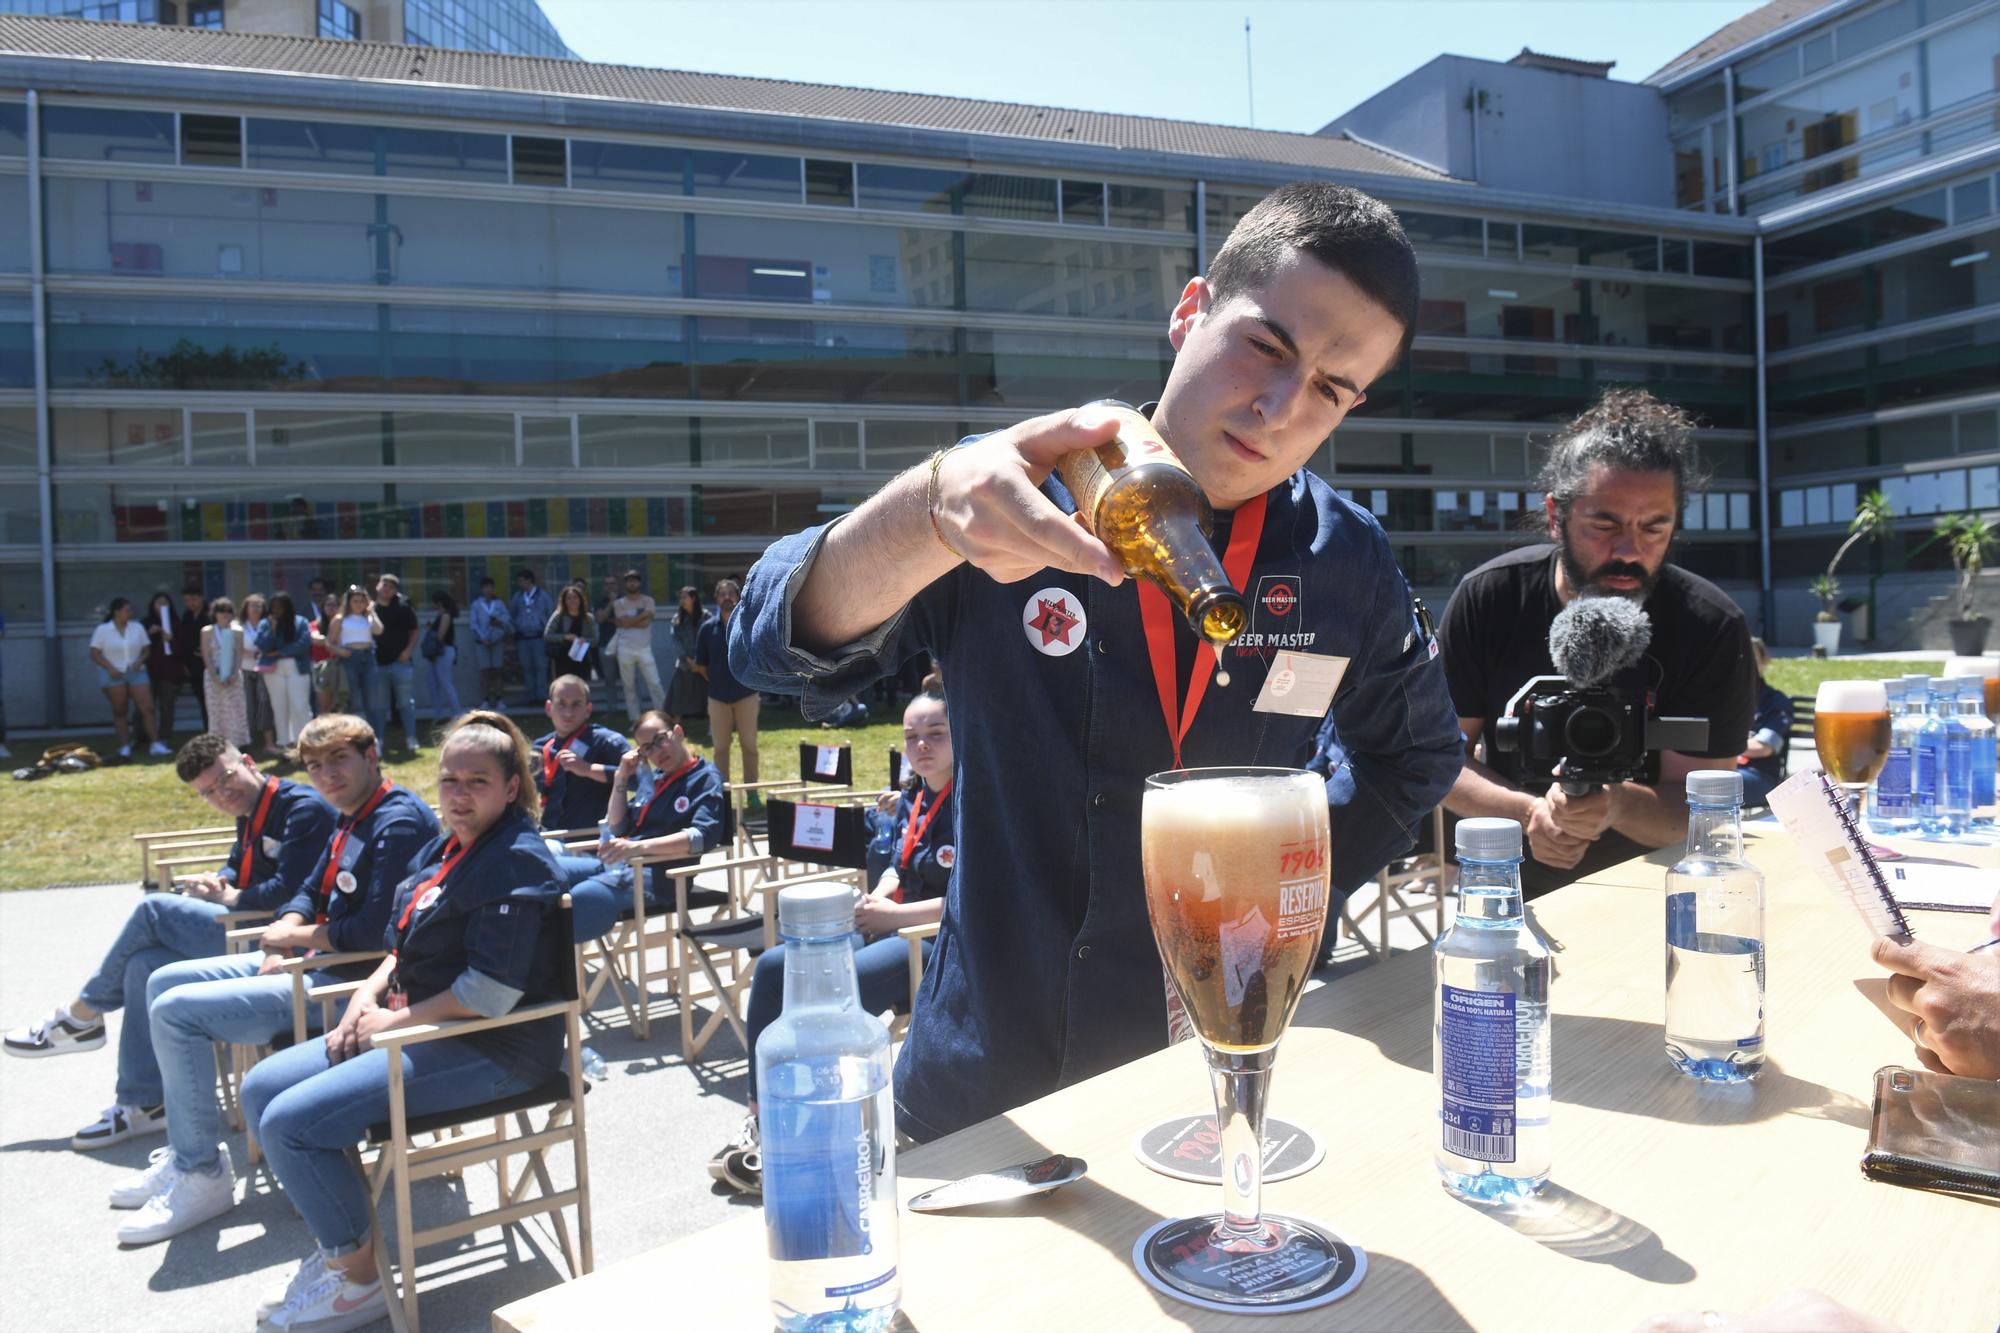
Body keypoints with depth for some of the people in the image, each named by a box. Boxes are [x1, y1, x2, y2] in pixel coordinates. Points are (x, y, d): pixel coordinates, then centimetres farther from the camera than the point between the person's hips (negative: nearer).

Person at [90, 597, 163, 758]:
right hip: (113, 675, -2)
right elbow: (94, 654, 0)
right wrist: (110, 668, -13)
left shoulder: (138, 628, 8)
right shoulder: (102, 630, 1)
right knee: (119, 711, 1)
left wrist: (139, 661, -9)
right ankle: (125, 747, 5)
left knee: (147, 708, -9)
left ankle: (155, 744, -11)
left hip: (136, 673, 2)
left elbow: (146, 650, 11)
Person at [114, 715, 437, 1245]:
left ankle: (203, 1176, -1)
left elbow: (373, 931, -27)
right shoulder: (351, 819, 12)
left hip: (348, 981, -11)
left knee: (175, 1012, -15)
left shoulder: (398, 822, -20)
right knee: (164, 982, 15)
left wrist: (294, 935, -10)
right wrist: (281, 940, -2)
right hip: (312, 961, 11)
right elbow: (310, 892, 20)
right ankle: (184, 1153, 20)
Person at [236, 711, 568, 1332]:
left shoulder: (516, 862, -18)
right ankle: (338, 1238, 18)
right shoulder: (444, 848, 11)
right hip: (414, 1027, 10)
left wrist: (395, 1021, -12)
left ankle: (357, 1279, 2)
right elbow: (407, 947, 21)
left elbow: (489, 994, -24)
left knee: (290, 1122, -17)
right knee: (262, 1087, 10)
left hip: (491, 1049, -10)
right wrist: (369, 993, 1)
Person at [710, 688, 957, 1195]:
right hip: (892, 928, 9)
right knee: (774, 967, -5)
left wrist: (893, 914, -18)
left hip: (942, 943, -9)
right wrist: (875, 899, -1)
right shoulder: (910, 800, 11)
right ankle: (760, 1118, -1)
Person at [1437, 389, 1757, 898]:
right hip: (1517, 897, 0)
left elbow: (1696, 809, -12)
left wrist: (1620, 805, -32)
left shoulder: (1711, 627, -13)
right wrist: (1527, 812, -22)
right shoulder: (1487, 597, -9)